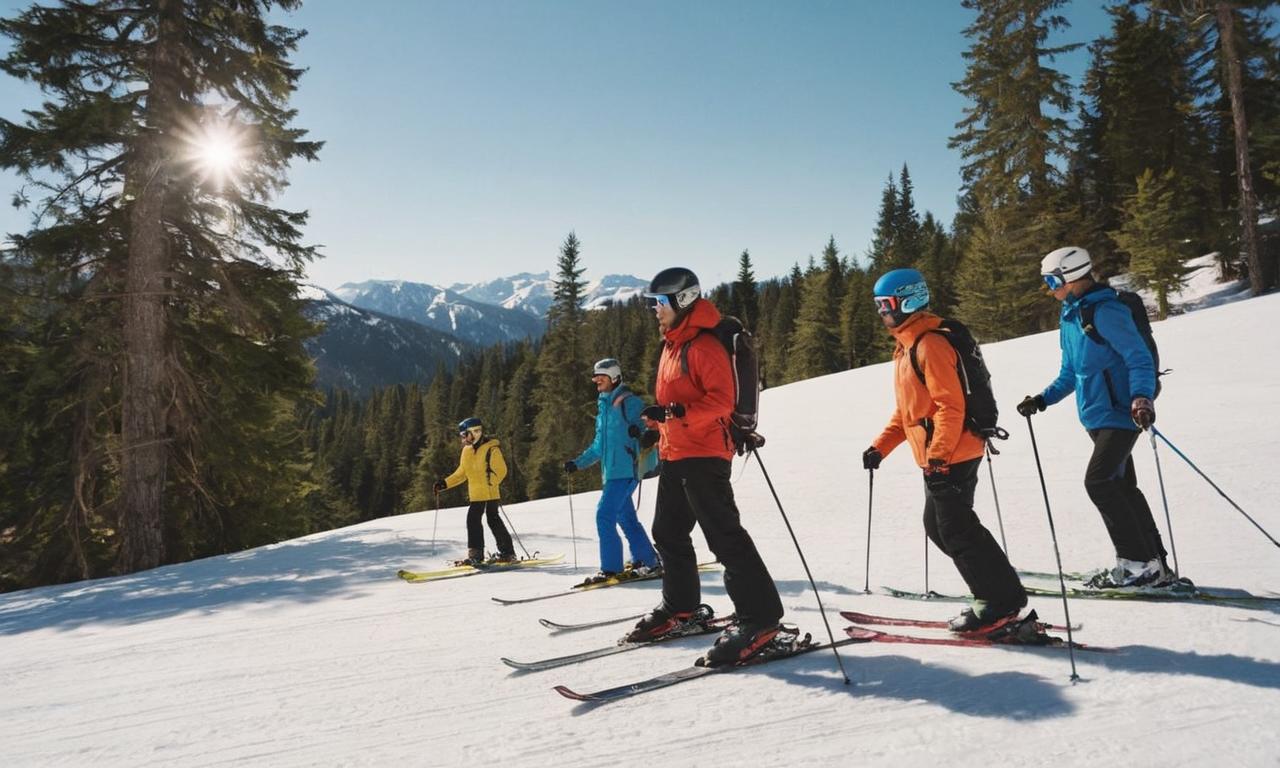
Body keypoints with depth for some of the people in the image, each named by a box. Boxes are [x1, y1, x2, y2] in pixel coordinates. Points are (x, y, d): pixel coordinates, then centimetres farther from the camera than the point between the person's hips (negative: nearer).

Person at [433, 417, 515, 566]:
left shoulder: (491, 449, -8)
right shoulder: (467, 450, 14)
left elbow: (501, 470, -14)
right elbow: (461, 473, 20)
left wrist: (490, 482, -27)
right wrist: (445, 483, 11)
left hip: (490, 493, -7)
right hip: (476, 495, 7)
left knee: (493, 520, -6)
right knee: (473, 520, 8)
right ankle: (476, 555, 17)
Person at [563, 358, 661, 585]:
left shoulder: (629, 402, -7)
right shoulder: (603, 406, 20)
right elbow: (599, 445, 27)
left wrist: (639, 430, -36)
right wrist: (578, 463, 23)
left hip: (624, 470, -9)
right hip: (612, 471, 9)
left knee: (604, 516, -13)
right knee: (626, 518, 12)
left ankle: (611, 567, -8)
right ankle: (647, 559, 22)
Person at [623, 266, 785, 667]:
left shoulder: (704, 346, -13)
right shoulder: (670, 345, 17)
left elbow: (721, 401, -22)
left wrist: (677, 413, -31)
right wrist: (652, 423, 18)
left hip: (703, 454, -10)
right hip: (673, 453, 10)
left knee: (724, 535, -10)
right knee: (668, 533, 17)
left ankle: (759, 616, -4)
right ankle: (679, 606, 31)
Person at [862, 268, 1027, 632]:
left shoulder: (930, 344, -16)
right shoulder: (907, 345, 15)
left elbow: (950, 406, -22)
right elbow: (907, 410, 20)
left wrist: (937, 457, -24)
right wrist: (880, 447, 15)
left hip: (951, 457, -11)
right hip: (937, 458, 11)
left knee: (956, 529, -5)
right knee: (938, 527, 15)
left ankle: (1001, 602, 6)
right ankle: (999, 591, 22)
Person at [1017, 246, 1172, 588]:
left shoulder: (1106, 311, -15)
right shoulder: (1069, 317, 13)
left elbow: (1140, 359, -18)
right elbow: (1070, 373, 21)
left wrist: (1141, 397, -32)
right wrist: (1043, 399, 12)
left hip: (1120, 412, -9)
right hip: (1095, 416, 9)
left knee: (1099, 481, -15)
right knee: (1121, 486, 11)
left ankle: (1139, 563, -4)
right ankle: (1153, 565, 19)